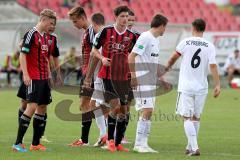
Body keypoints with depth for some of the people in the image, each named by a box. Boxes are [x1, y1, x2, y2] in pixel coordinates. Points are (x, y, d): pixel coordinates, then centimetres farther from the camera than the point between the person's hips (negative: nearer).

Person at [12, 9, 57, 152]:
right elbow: (23, 55, -14)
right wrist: (25, 75, -20)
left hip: (44, 78, 9)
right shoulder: (31, 34, -11)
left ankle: (35, 143, 14)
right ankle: (18, 143, -12)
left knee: (43, 107, 8)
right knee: (32, 107, -14)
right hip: (33, 78, -9)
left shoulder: (46, 37, 15)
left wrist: (49, 75, 20)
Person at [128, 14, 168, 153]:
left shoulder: (156, 39, 15)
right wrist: (133, 76, -21)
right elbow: (131, 57, -18)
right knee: (146, 111, -13)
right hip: (142, 81, -10)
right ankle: (139, 144, -10)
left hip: (151, 82, 10)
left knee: (148, 112, 8)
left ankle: (143, 144, 12)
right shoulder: (145, 37, -13)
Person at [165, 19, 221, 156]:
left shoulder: (185, 43, -3)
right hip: (201, 88, 3)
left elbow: (173, 58, 10)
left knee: (187, 118, -3)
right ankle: (191, 147, 23)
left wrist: (168, 67, 31)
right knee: (196, 118, 15)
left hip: (186, 87, -2)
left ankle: (194, 148, -16)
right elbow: (213, 66, -9)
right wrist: (217, 85, -8)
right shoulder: (210, 46, -1)